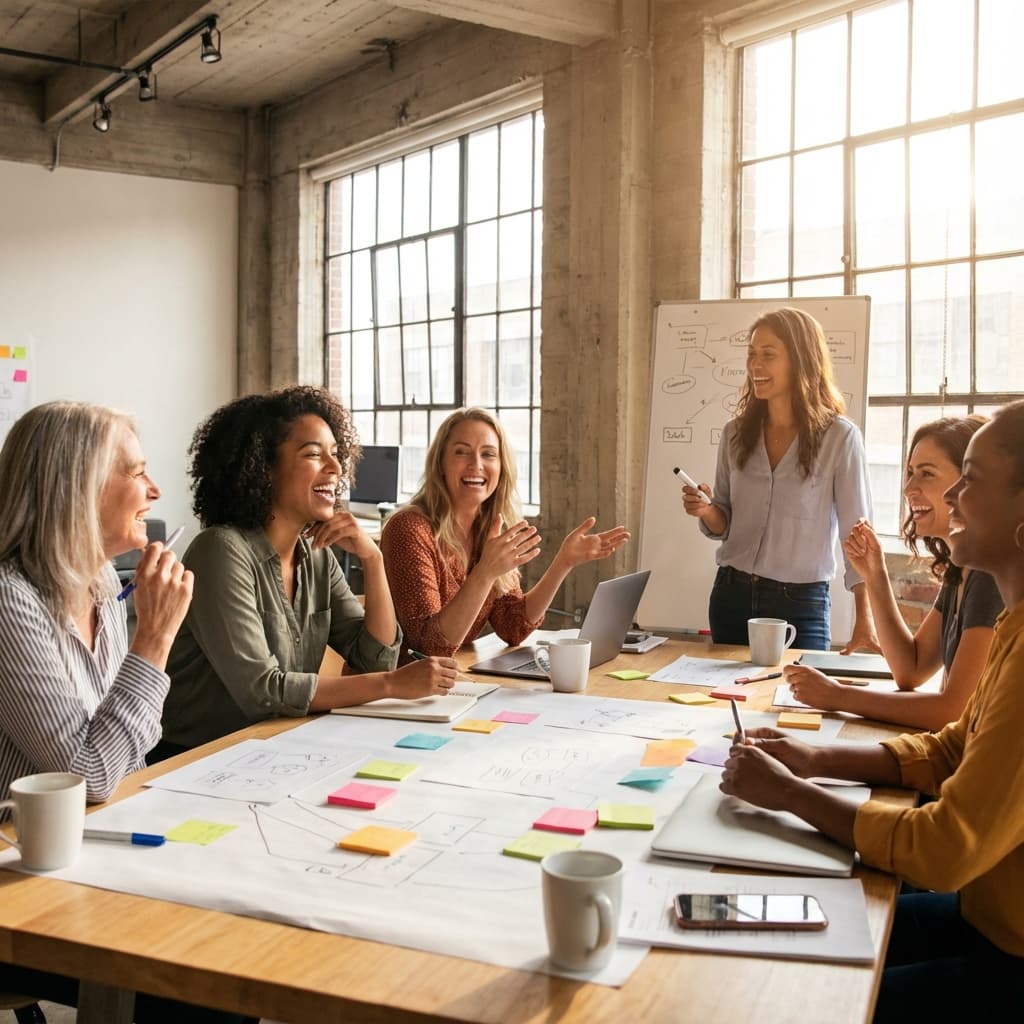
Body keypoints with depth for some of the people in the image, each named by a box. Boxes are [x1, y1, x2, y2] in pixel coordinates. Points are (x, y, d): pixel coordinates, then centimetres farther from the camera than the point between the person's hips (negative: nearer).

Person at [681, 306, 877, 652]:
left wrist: (864, 619, -16)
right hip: (731, 597, 4)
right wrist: (706, 510, -11)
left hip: (802, 606, -4)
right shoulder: (736, 433, 3)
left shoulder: (839, 437, -9)